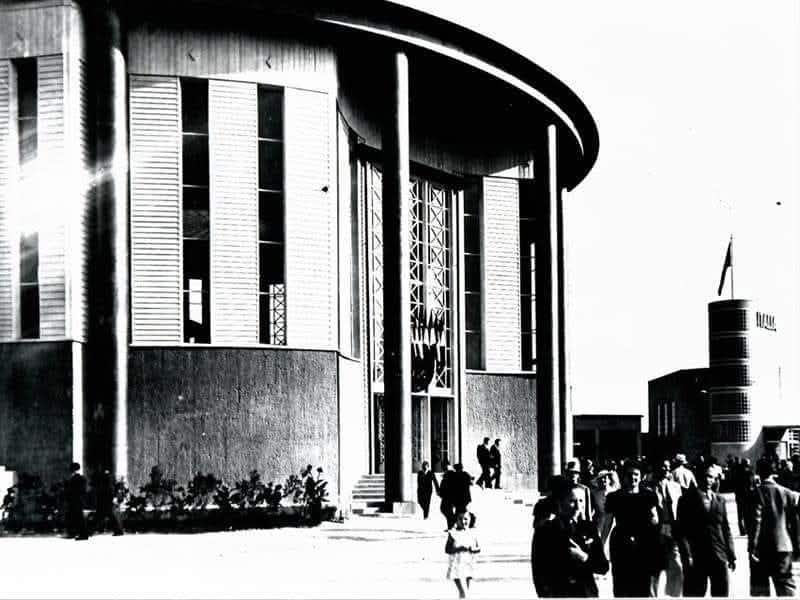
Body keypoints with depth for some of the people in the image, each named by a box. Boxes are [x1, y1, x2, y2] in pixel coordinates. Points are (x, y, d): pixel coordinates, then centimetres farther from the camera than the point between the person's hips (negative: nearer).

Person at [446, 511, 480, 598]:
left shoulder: (471, 533, 5)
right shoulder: (452, 533, -6)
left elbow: (478, 548, 9)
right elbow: (447, 550, -10)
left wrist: (473, 549, -13)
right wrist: (459, 549, -23)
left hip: (468, 565, 4)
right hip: (456, 565, -4)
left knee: (466, 590, 12)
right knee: (463, 592, -11)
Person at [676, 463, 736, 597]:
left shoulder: (720, 500, 14)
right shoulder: (688, 499, 0)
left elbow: (726, 529, 14)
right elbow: (682, 530, -4)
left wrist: (731, 555, 7)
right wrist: (687, 556, -12)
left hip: (719, 556, 4)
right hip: (696, 558, -4)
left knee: (721, 594, 3)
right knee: (694, 594, 0)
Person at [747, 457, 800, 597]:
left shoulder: (757, 492, -9)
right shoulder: (788, 493, 3)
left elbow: (755, 521, -14)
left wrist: (752, 547, -11)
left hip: (762, 548, -3)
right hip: (784, 547, 3)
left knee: (760, 587, 6)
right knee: (786, 585, 6)